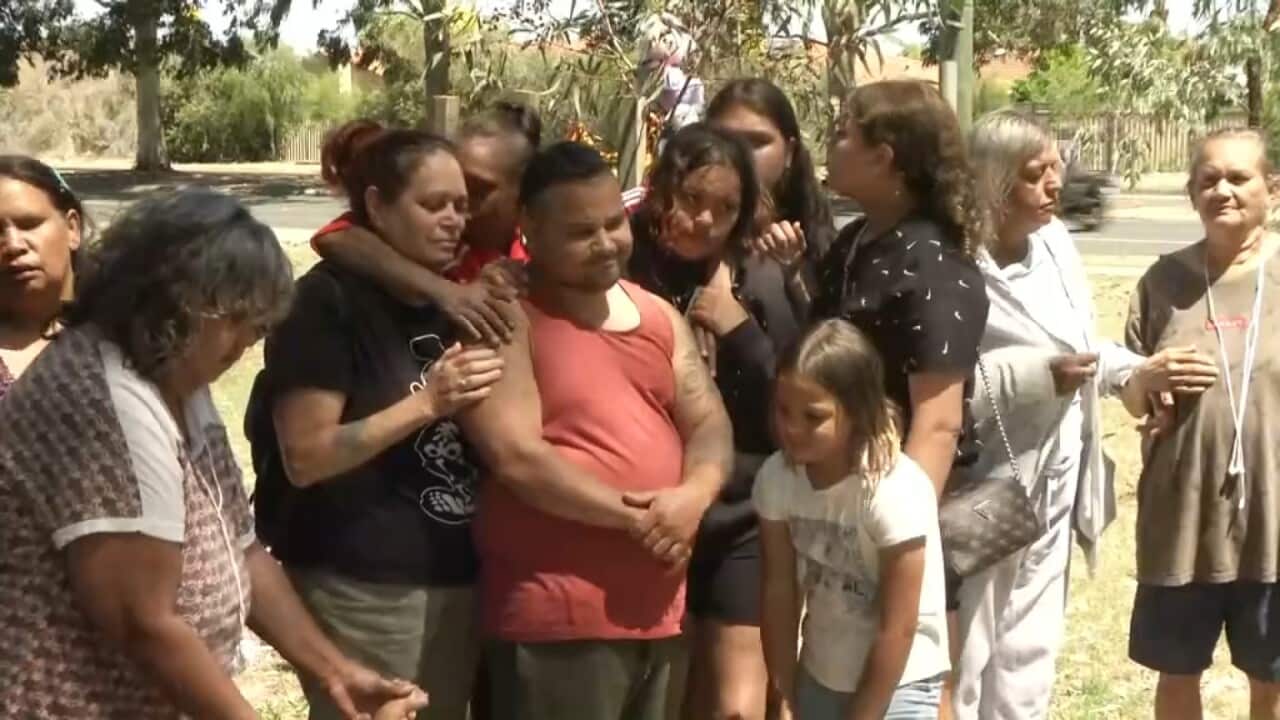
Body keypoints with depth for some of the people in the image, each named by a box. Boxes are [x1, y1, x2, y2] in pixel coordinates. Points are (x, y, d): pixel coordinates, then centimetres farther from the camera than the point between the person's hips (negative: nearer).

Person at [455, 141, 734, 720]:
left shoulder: (658, 313, 13)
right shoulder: (507, 319, -8)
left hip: (657, 604, 7)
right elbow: (515, 457, -17)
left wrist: (694, 493, -14)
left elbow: (709, 422, 8)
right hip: (559, 613, -7)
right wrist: (633, 516, -17)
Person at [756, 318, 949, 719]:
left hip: (899, 684, -5)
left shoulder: (895, 491, -26)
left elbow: (898, 629, -20)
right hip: (819, 677, 6)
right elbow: (779, 589, -3)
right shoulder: (776, 476, -11)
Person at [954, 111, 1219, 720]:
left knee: (1028, 657, 18)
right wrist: (1035, 377, -27)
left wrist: (1139, 373, -1)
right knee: (964, 660, 6)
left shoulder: (1056, 243, 2)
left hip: (1052, 487, 7)